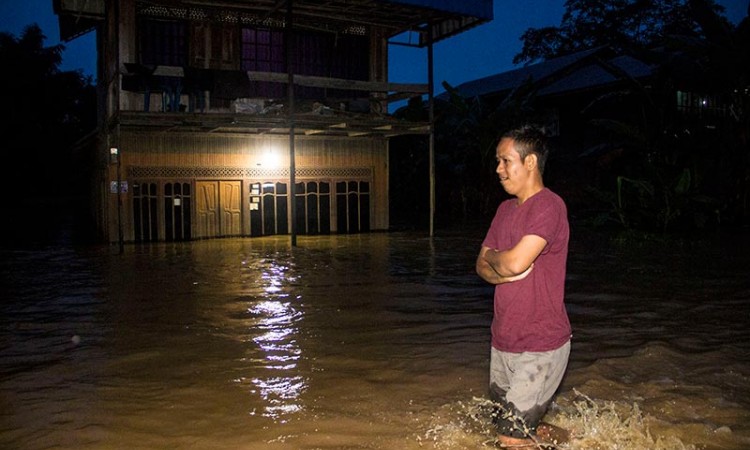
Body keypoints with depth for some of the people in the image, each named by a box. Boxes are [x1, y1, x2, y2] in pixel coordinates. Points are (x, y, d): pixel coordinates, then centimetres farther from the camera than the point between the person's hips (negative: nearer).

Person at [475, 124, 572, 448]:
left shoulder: (549, 206, -16)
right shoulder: (506, 209, 11)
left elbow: (515, 261, -26)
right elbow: (482, 266, 9)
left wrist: (492, 255, -4)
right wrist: (504, 273, -13)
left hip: (539, 347, -8)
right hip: (503, 342, 8)